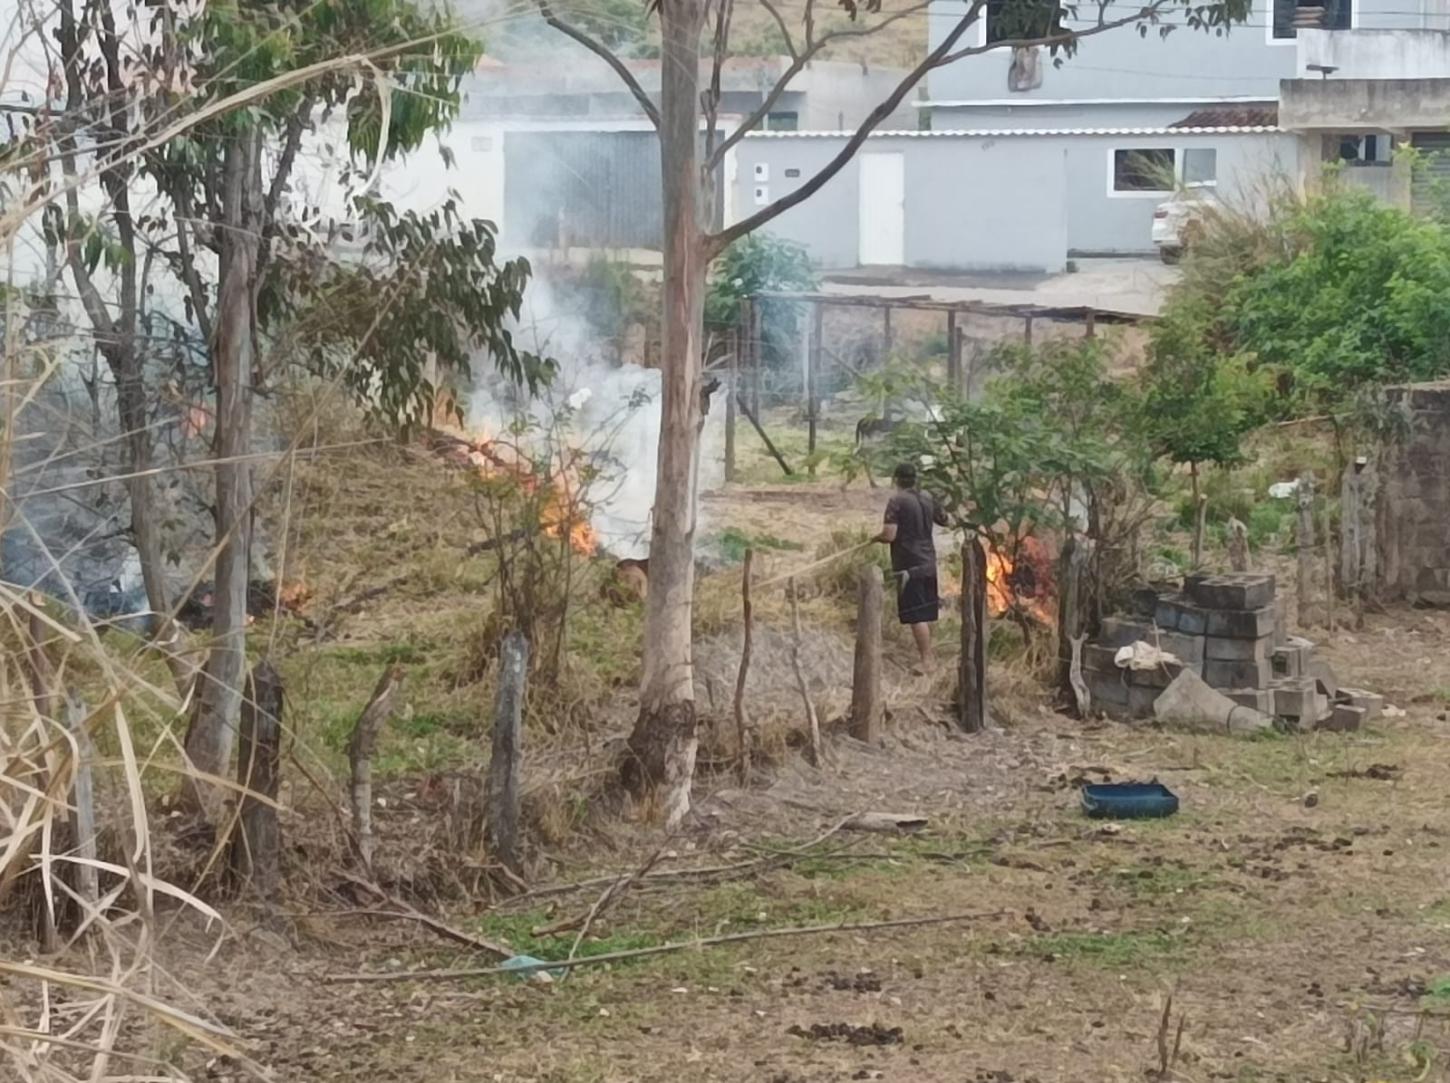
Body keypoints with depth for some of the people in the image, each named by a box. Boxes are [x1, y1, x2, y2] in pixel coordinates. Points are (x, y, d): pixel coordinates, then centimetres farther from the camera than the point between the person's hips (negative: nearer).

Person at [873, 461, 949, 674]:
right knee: (927, 612, 18)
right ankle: (925, 651, 30)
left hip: (909, 566, -7)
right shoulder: (927, 500, 5)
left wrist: (875, 538, 0)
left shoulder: (897, 501, -15)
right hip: (928, 563, 7)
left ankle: (926, 661, -8)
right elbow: (944, 521, 22)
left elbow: (889, 535, -21)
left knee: (916, 615, -6)